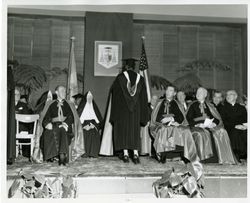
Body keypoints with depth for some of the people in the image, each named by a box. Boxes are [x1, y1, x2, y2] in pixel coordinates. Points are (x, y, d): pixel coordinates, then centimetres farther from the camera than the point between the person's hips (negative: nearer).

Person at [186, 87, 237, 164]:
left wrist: (214, 123, -10)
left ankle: (223, 158, -27)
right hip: (198, 127, -2)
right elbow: (189, 118, 2)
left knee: (221, 132, -27)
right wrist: (198, 124, -13)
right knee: (201, 134, -37)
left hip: (210, 126, 2)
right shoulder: (193, 105, 14)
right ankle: (203, 157, -33)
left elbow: (217, 118, 13)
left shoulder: (209, 106, 21)